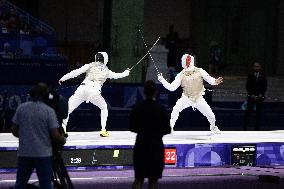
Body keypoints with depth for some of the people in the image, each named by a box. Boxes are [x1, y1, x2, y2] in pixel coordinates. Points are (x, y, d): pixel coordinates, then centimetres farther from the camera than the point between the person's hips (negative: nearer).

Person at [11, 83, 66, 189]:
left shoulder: (21, 108, 0)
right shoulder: (49, 111, -8)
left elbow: (14, 131, 5)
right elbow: (55, 135, -10)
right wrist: (63, 140, 11)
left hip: (24, 153, 3)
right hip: (43, 153, -3)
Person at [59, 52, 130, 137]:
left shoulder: (90, 65, 15)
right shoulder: (106, 71, 21)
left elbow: (77, 72, 4)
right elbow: (117, 75, 39)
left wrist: (63, 78, 6)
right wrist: (126, 72, 58)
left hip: (83, 89, -1)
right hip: (94, 92, 1)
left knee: (68, 109, 0)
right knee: (104, 108, 28)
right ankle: (103, 130, 18)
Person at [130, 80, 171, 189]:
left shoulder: (137, 108, -2)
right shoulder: (161, 109, -9)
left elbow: (132, 128, 4)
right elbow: (167, 130, -5)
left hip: (141, 145, 2)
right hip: (156, 146, -2)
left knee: (138, 179, 9)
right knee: (153, 180, 6)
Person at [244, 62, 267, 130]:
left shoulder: (263, 76, 4)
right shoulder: (250, 76, 3)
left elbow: (265, 86, 3)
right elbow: (247, 86, 2)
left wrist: (261, 95, -8)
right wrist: (251, 95, -9)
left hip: (260, 96, 1)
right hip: (251, 96, -1)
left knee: (259, 113, 1)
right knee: (248, 112, -5)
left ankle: (257, 128, 6)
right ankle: (245, 128, -3)